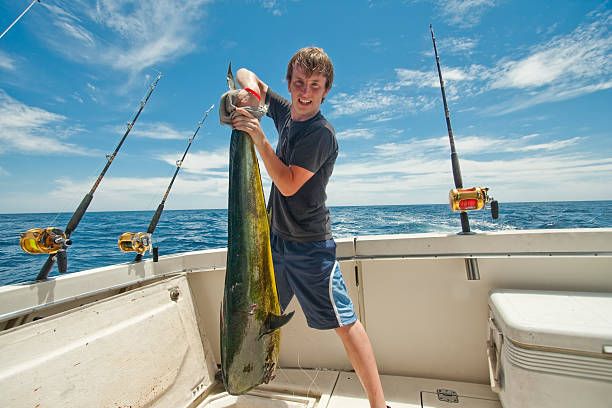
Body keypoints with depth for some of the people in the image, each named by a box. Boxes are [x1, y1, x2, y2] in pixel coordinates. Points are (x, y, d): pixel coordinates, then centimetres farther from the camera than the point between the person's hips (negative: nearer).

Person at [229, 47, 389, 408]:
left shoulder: (321, 133, -15)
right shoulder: (287, 112, 7)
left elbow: (288, 185, -21)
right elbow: (245, 75, 19)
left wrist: (260, 139, -24)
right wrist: (250, 90, -5)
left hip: (309, 244, -7)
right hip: (276, 236, 8)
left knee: (345, 321, -3)